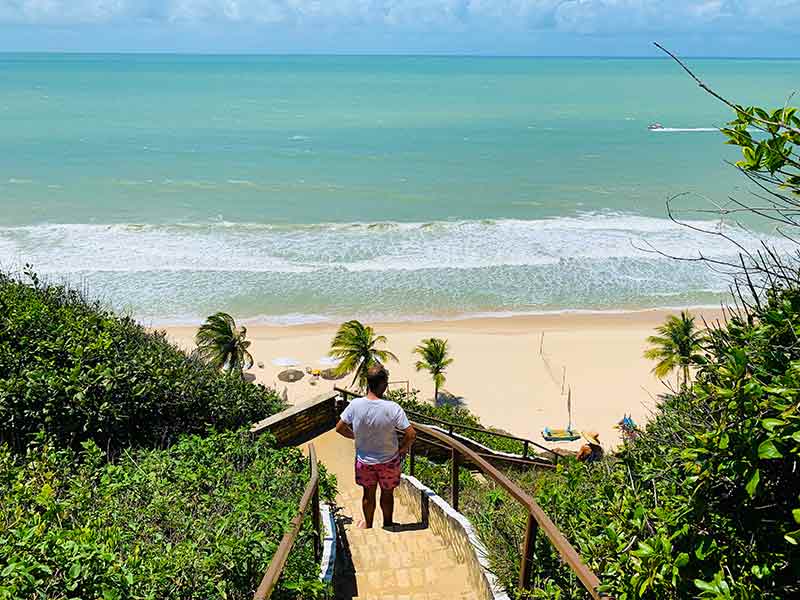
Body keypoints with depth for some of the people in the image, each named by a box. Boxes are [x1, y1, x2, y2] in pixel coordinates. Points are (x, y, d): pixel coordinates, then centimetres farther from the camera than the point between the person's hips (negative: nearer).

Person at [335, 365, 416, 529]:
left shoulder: (355, 405, -20)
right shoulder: (392, 408, -27)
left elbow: (340, 428, -7)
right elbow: (411, 435, -26)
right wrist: (403, 448, -6)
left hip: (364, 460, 2)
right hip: (388, 460, -2)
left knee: (368, 494, 24)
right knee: (387, 494, 23)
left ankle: (368, 524, 45)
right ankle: (388, 525, 43)